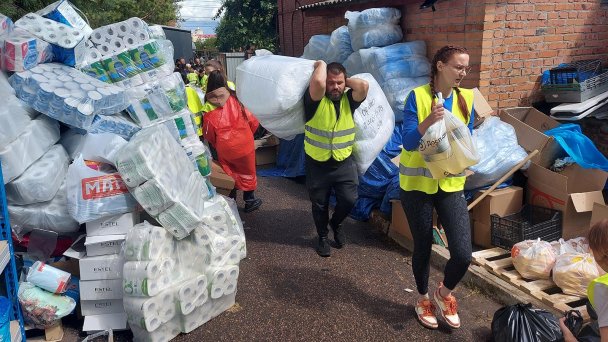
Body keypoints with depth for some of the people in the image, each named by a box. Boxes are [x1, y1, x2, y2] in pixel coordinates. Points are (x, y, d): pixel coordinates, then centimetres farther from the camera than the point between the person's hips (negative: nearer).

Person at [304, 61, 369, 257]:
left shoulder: (349, 99, -3)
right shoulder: (316, 101, -13)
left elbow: (363, 85, -22)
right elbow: (317, 83, -35)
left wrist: (345, 82, -6)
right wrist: (321, 65, -15)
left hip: (344, 162, 2)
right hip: (317, 164, -2)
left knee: (349, 200, -3)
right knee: (320, 204, 11)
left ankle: (336, 223, 31)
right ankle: (323, 236, 36)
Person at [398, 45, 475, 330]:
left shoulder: (465, 98, 3)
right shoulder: (417, 96, -10)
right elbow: (408, 142, -16)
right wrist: (429, 120, -33)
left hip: (451, 184, 3)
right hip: (417, 183, -3)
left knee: (463, 253, -8)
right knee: (423, 247, 10)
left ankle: (444, 292, 25)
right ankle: (423, 298, 37)